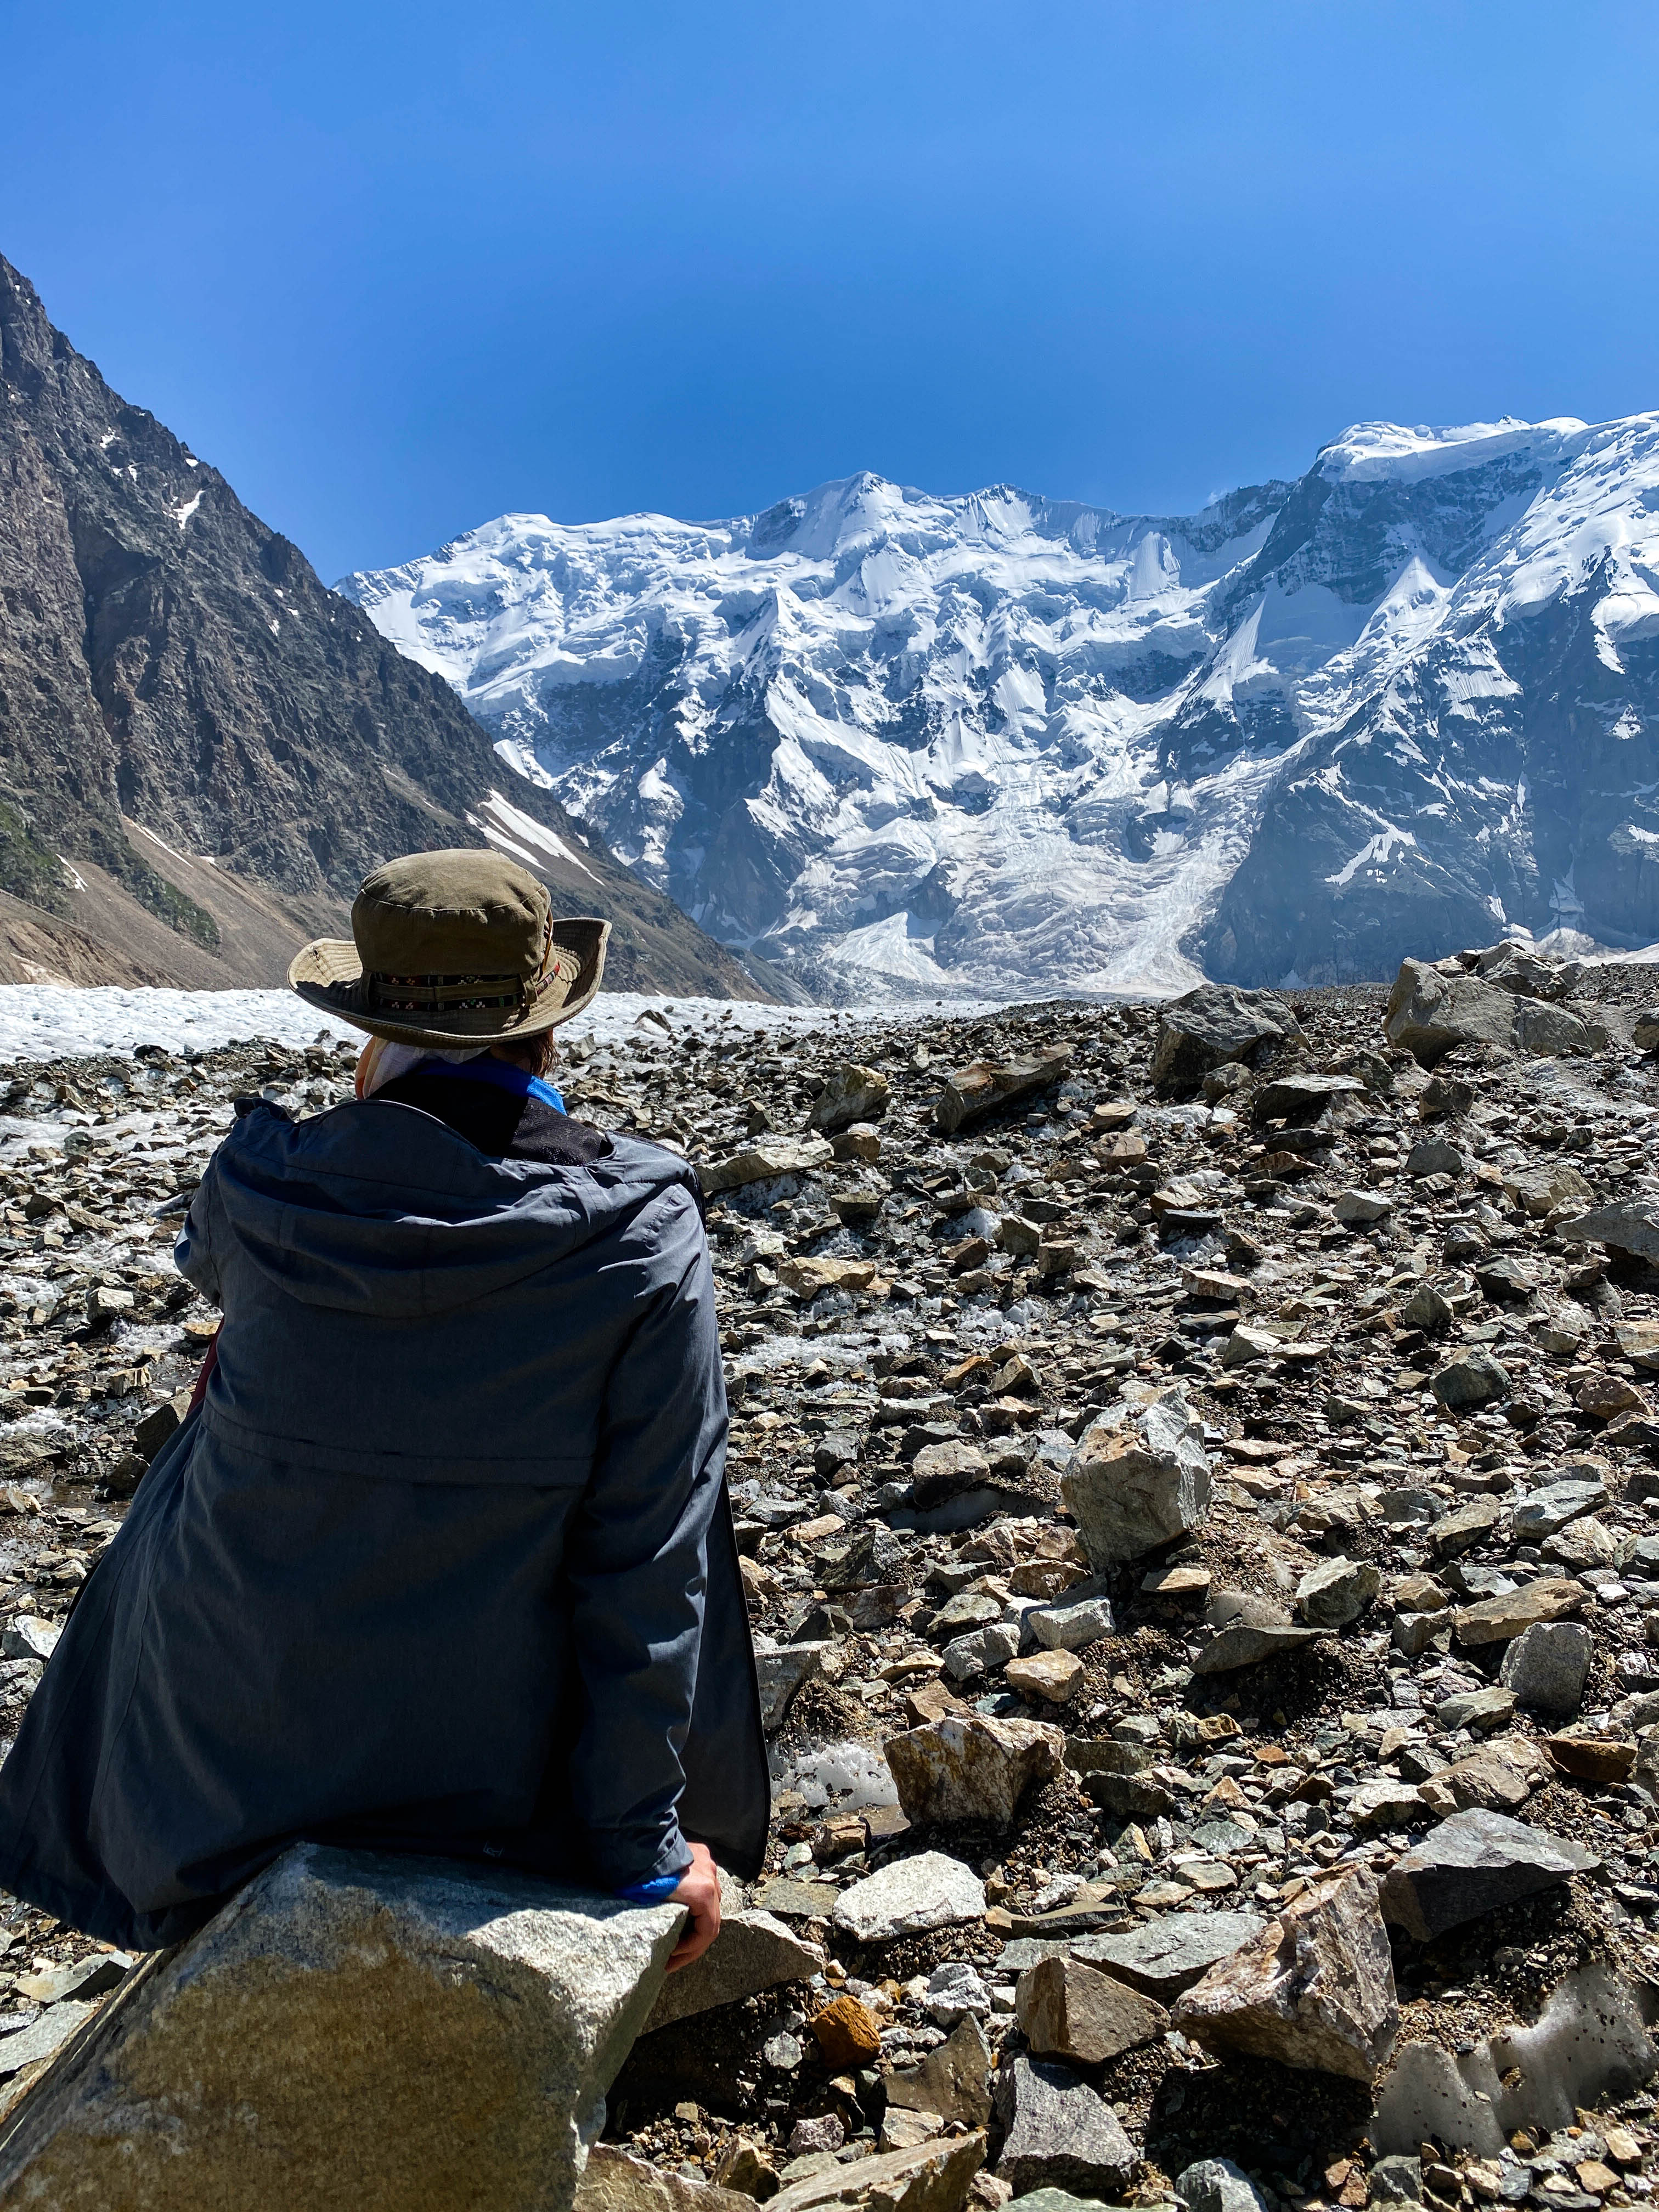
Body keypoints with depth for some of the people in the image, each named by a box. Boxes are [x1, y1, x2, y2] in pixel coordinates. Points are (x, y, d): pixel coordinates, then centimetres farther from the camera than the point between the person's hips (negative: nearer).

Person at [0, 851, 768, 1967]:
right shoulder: (646, 1241, -21)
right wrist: (638, 1845, -7)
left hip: (227, 1745, 2)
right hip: (490, 1760, -1)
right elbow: (647, 1569, -17)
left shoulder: (259, 1183, -16)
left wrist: (371, 1115, 14)